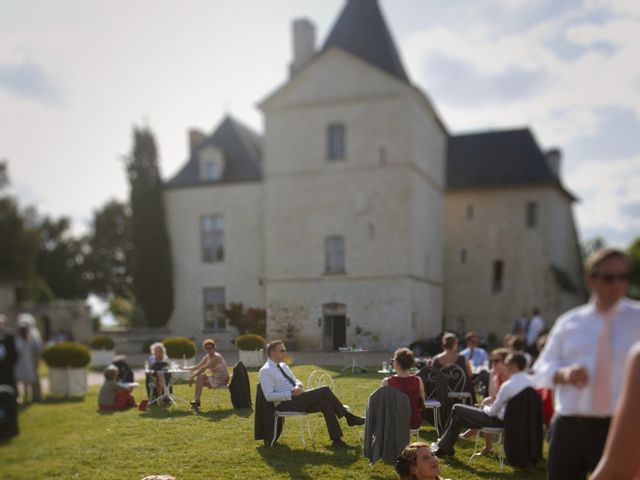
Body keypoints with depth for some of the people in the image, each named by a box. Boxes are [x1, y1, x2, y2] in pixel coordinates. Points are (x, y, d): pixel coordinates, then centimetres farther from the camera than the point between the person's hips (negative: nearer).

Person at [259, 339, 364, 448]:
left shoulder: (283, 366, 17)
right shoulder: (265, 371, -8)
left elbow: (296, 381, 21)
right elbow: (269, 396, -16)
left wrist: (298, 386, -5)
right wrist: (291, 393, -22)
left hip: (297, 400, 8)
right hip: (285, 404, -8)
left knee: (325, 404, -18)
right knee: (325, 390, -20)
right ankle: (349, 417, -10)